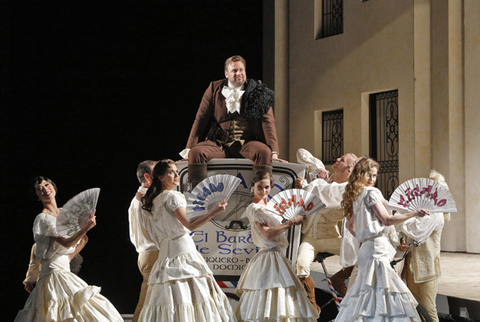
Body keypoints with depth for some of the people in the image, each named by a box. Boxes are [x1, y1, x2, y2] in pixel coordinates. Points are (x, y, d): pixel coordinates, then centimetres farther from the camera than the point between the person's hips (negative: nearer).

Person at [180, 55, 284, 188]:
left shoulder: (257, 91, 9)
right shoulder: (214, 88, 11)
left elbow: (268, 121, 2)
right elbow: (201, 119, 10)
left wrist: (273, 152, -11)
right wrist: (189, 149, 1)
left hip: (247, 143, -1)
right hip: (219, 144, 1)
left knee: (264, 152, -33)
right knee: (196, 152, -28)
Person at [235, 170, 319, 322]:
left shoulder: (267, 206, 19)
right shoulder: (254, 208, -10)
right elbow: (268, 233, -18)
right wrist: (291, 222, -13)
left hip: (276, 257, 9)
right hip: (269, 257, -9)